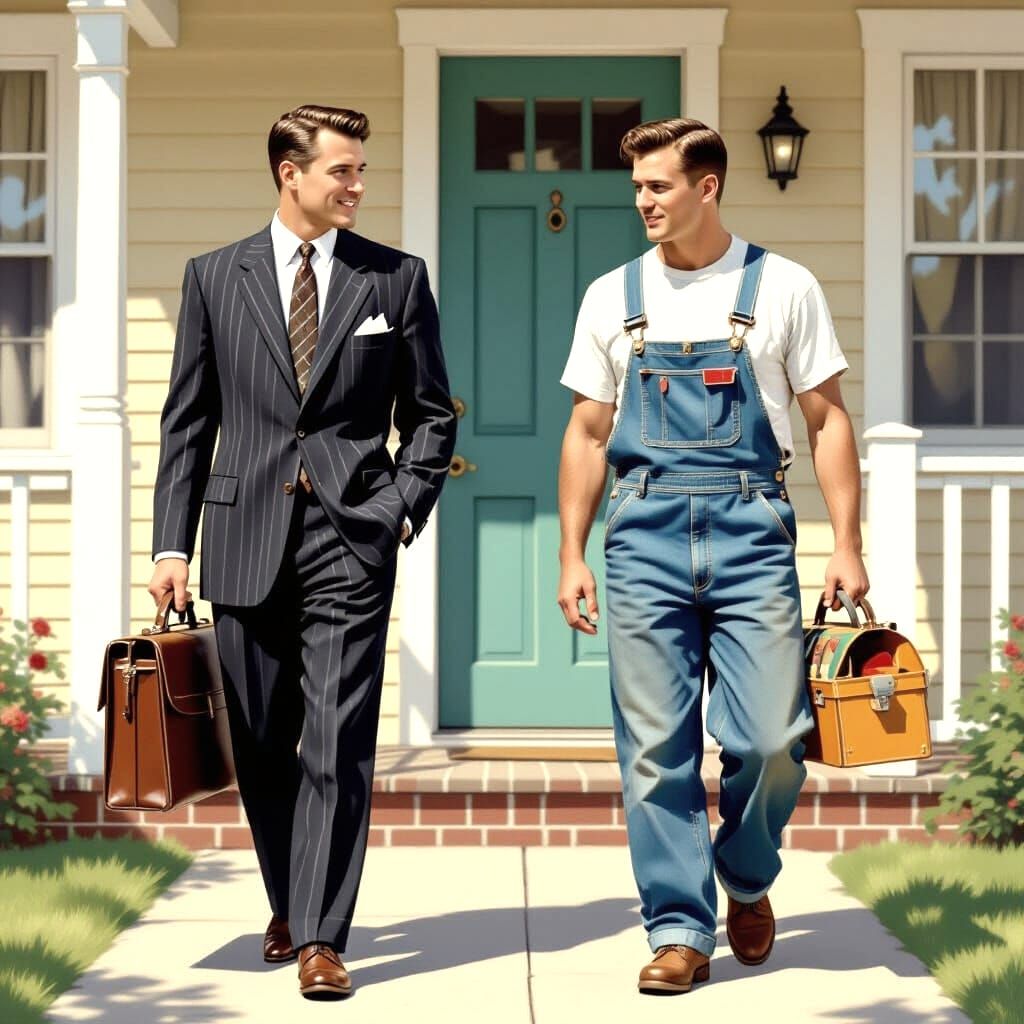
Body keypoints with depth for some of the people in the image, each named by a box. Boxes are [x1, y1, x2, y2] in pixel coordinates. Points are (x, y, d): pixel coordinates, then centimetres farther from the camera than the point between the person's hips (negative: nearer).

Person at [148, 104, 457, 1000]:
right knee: (261, 745, 10)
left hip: (350, 534, -2)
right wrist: (172, 545, 2)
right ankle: (288, 906, 28)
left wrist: (401, 508, -4)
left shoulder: (397, 279, 6)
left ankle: (321, 938, -7)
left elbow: (432, 415, 10)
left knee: (337, 743, -8)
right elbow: (187, 422, 9)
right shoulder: (215, 277, 8)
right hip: (246, 535, 2)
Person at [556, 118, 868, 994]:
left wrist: (847, 546, -2)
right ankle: (679, 928, 8)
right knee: (656, 748, -1)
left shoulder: (782, 289, 5)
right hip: (645, 533, 2)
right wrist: (572, 553, 7)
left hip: (750, 528, -2)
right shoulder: (613, 297, 11)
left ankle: (746, 877, 21)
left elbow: (828, 421, 6)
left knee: (771, 739, -7)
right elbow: (587, 434, 14)